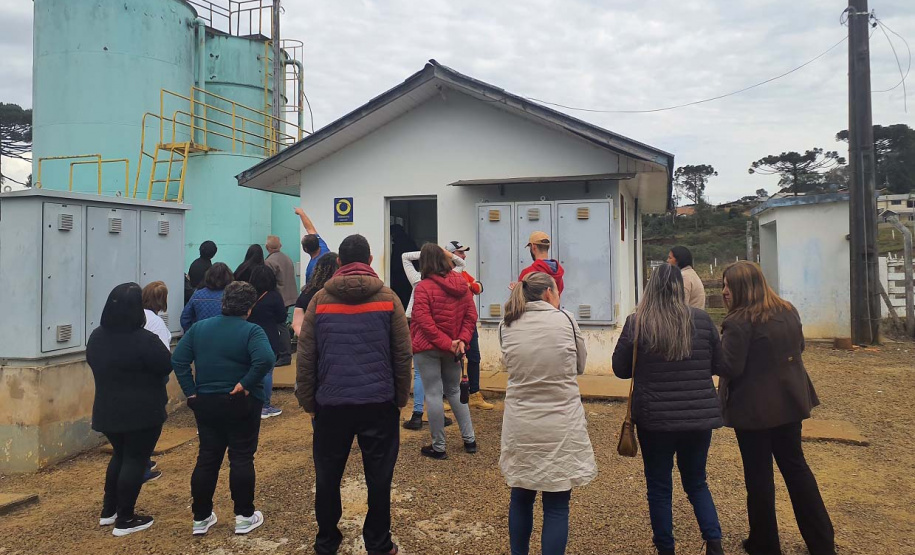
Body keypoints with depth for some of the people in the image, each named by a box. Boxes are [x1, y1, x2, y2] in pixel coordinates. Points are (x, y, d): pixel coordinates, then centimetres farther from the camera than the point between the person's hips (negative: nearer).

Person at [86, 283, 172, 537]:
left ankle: (108, 510, 30)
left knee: (120, 455, 23)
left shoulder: (96, 337, 2)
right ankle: (125, 520, 10)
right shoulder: (145, 340, -22)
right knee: (135, 460, 3)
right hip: (142, 412, -7)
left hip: (107, 410, 7)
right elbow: (167, 366, -12)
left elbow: (94, 364, 17)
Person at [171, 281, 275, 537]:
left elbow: (178, 360, -1)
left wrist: (191, 392, -1)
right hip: (241, 405, -4)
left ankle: (201, 518, 21)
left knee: (207, 459, 13)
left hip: (205, 403, 5)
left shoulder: (199, 328, 3)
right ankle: (244, 517, 15)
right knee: (241, 459, 7)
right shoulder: (251, 331, -14)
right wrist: (246, 384, -19)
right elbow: (265, 359, -30)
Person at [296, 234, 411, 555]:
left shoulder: (320, 300, 2)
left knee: (327, 477, 15)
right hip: (379, 403, -1)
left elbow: (305, 358, 1)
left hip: (331, 404, 1)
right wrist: (401, 399, 8)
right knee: (379, 478, 9)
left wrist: (308, 402, 8)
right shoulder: (388, 298, 0)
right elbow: (403, 355, -1)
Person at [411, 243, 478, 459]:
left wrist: (448, 344, -17)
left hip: (427, 348, -6)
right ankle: (469, 439, 22)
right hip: (453, 348, 6)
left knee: (433, 394, 2)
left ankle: (438, 447, 10)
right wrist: (461, 340, -7)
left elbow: (425, 323, -20)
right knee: (454, 390, 20)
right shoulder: (461, 284, 3)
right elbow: (471, 316, 0)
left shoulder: (423, 287, -13)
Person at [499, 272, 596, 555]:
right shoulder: (565, 320, -6)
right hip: (561, 426, -2)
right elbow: (579, 366, 7)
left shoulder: (507, 325, -1)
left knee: (521, 498, 19)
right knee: (556, 506, 6)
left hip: (520, 425, 3)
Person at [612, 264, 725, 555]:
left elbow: (620, 369, -2)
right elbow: (717, 364, 7)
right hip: (700, 416, 3)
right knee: (697, 483, 22)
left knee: (659, 488, 13)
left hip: (655, 419, -2)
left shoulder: (636, 323, -11)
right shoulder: (702, 320, -5)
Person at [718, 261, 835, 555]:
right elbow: (799, 347, 18)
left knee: (758, 475, 6)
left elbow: (729, 367, -22)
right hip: (789, 401, 7)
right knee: (795, 465, 19)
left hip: (754, 408, -7)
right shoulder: (788, 312, 5)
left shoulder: (739, 322, -21)